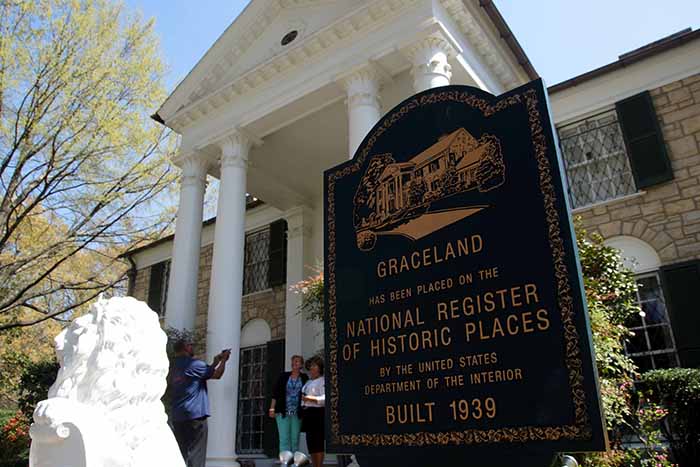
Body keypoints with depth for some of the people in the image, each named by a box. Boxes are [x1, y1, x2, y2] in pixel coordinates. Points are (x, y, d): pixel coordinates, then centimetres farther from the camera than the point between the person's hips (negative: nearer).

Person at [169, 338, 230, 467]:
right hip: (194, 415, -8)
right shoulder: (194, 364, -9)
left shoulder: (174, 367, 16)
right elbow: (217, 375, 0)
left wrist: (214, 363, 24)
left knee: (181, 455, 10)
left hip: (176, 417, 8)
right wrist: (224, 360, 13)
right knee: (195, 456, -5)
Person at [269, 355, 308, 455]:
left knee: (295, 439, 4)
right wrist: (272, 408, -2)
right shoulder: (284, 376, 5)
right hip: (283, 413, -1)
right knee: (284, 438, -5)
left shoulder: (304, 378, 5)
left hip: (297, 413, 1)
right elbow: (275, 393, 4)